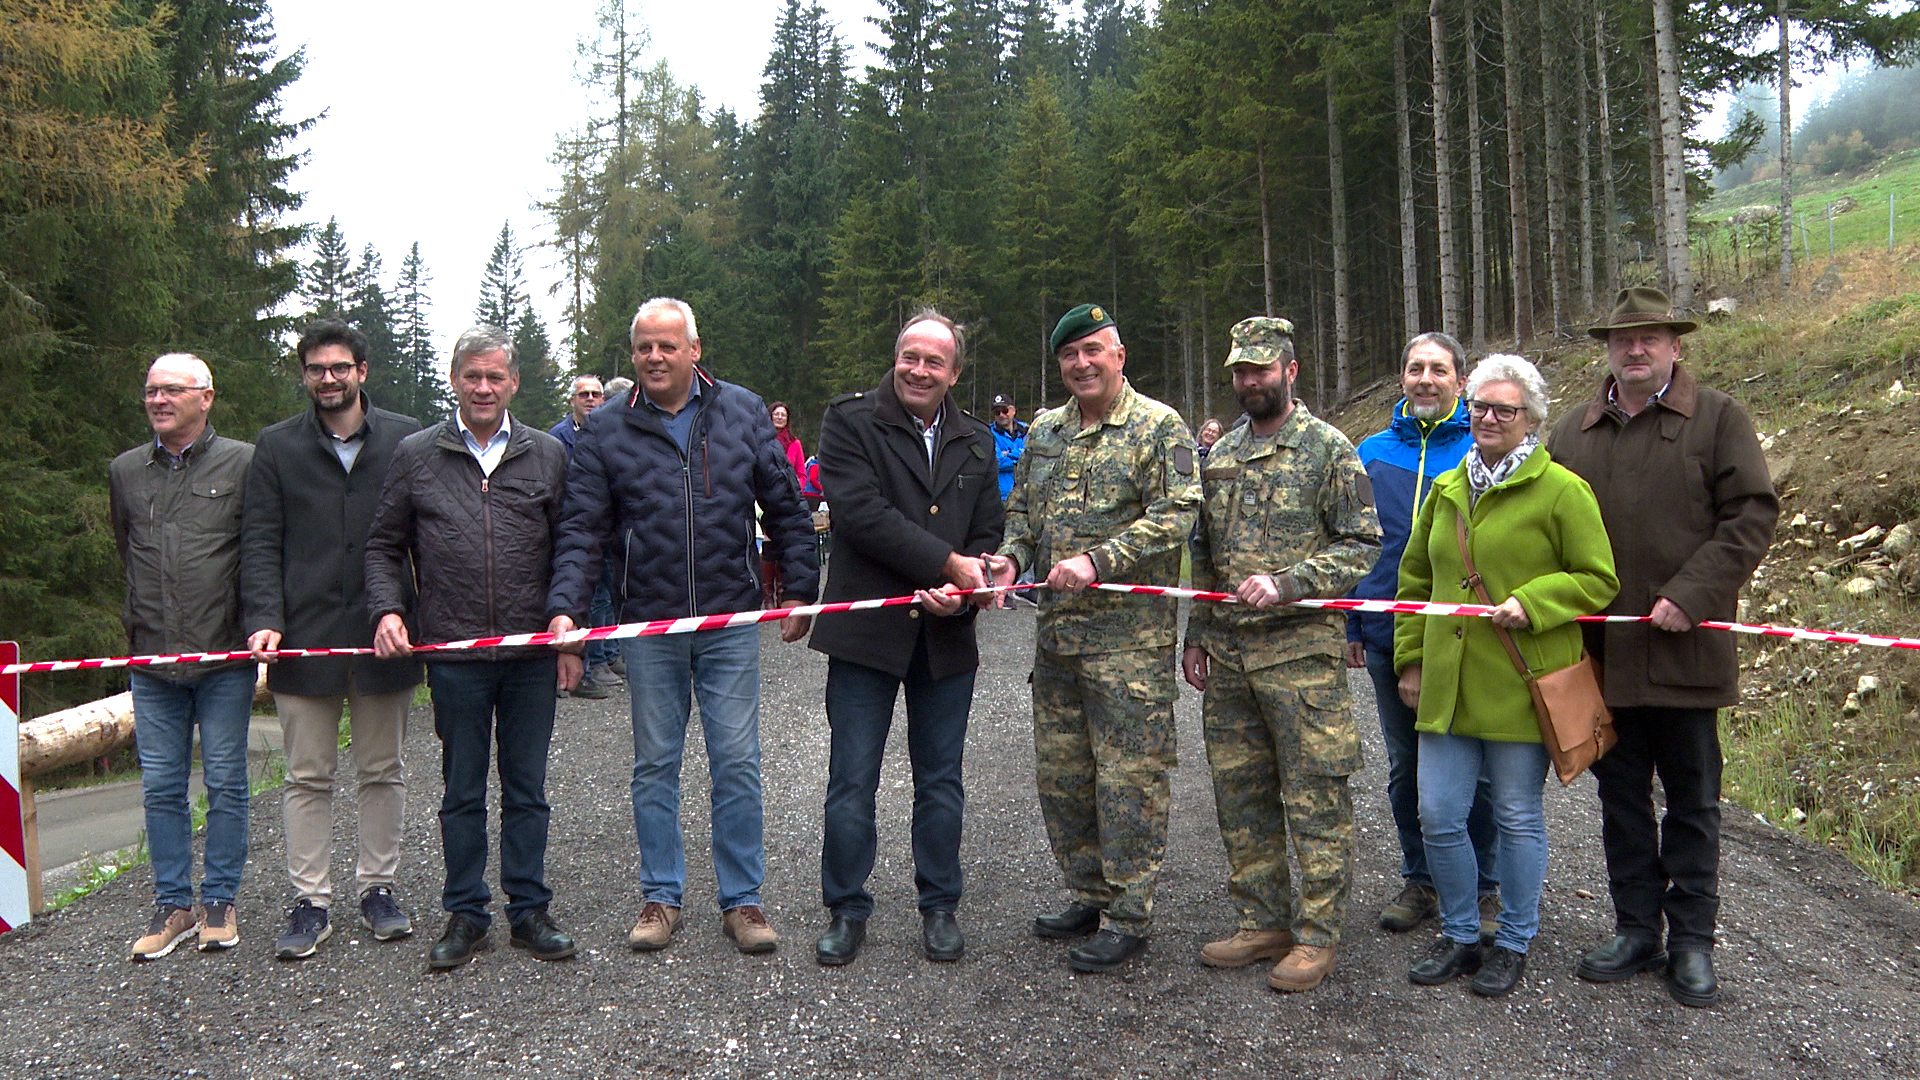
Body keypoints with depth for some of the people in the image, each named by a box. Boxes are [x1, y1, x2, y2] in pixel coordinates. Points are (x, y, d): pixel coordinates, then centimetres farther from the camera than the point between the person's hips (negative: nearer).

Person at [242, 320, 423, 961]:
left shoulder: (405, 439, 3)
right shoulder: (277, 446, 6)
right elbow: (260, 542, 3)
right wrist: (265, 619, -10)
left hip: (382, 637, 0)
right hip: (303, 637, 0)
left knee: (382, 771, 11)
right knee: (307, 777, 7)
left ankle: (378, 887, 24)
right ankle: (311, 901, 16)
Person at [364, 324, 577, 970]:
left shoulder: (548, 455, 6)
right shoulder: (416, 456, 5)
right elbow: (384, 546, 10)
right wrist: (388, 609, -6)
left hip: (532, 653, 1)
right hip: (453, 653, 0)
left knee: (527, 789, 9)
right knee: (462, 791, 10)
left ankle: (529, 911, 21)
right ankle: (465, 915, 22)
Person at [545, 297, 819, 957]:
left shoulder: (743, 413, 3)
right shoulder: (606, 431, 2)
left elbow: (785, 508, 8)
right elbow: (582, 530, -1)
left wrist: (798, 590, 6)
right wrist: (564, 606, -15)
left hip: (731, 623, 0)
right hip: (648, 629, 1)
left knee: (737, 764, 3)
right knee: (655, 766, 10)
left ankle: (742, 900, 16)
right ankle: (661, 897, 23)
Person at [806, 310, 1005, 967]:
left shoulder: (975, 442, 12)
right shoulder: (850, 420, -3)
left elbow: (988, 533, 10)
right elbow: (862, 513, -15)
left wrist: (961, 591, -10)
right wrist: (948, 562, -16)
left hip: (947, 635, 4)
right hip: (866, 630, -4)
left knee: (941, 781, 12)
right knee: (851, 781, 4)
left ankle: (939, 907, 26)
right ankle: (847, 911, 19)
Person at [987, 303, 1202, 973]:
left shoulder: (1160, 428, -4)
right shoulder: (1043, 431, 15)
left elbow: (1175, 516, -14)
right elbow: (1022, 509, 22)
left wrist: (1097, 560, -23)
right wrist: (1011, 556, 1)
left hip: (1130, 635, -7)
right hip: (1056, 633, 7)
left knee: (1129, 777, -2)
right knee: (1060, 772, 14)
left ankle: (1129, 917, 10)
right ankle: (1090, 897, 29)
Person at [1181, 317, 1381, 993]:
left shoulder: (1328, 448, -4)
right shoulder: (1221, 454, 15)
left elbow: (1362, 546, -8)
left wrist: (1285, 584, -19)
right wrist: (1195, 636, 16)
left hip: (1301, 650, -6)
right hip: (1227, 654, 7)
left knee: (1314, 797, -1)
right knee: (1240, 793, 12)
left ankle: (1317, 934, 11)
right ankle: (1264, 921, 25)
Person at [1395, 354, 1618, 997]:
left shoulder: (1562, 490, -5)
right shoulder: (1446, 489, 13)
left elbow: (1598, 581, -4)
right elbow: (1415, 581, 19)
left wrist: (1530, 604, -17)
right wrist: (1410, 656, 14)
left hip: (1522, 687, -5)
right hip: (1448, 685, 5)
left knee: (1518, 818, 7)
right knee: (1437, 817, 6)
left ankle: (1513, 945, 25)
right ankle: (1459, 936, 25)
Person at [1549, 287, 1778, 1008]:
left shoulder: (1719, 420, -1)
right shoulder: (1574, 433, 10)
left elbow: (1752, 515, -8)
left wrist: (1690, 596, -17)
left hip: (1686, 649, -3)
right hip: (1601, 652, 4)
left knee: (1692, 802, 8)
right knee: (1621, 799, 12)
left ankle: (1692, 942, 19)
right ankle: (1636, 932, 24)